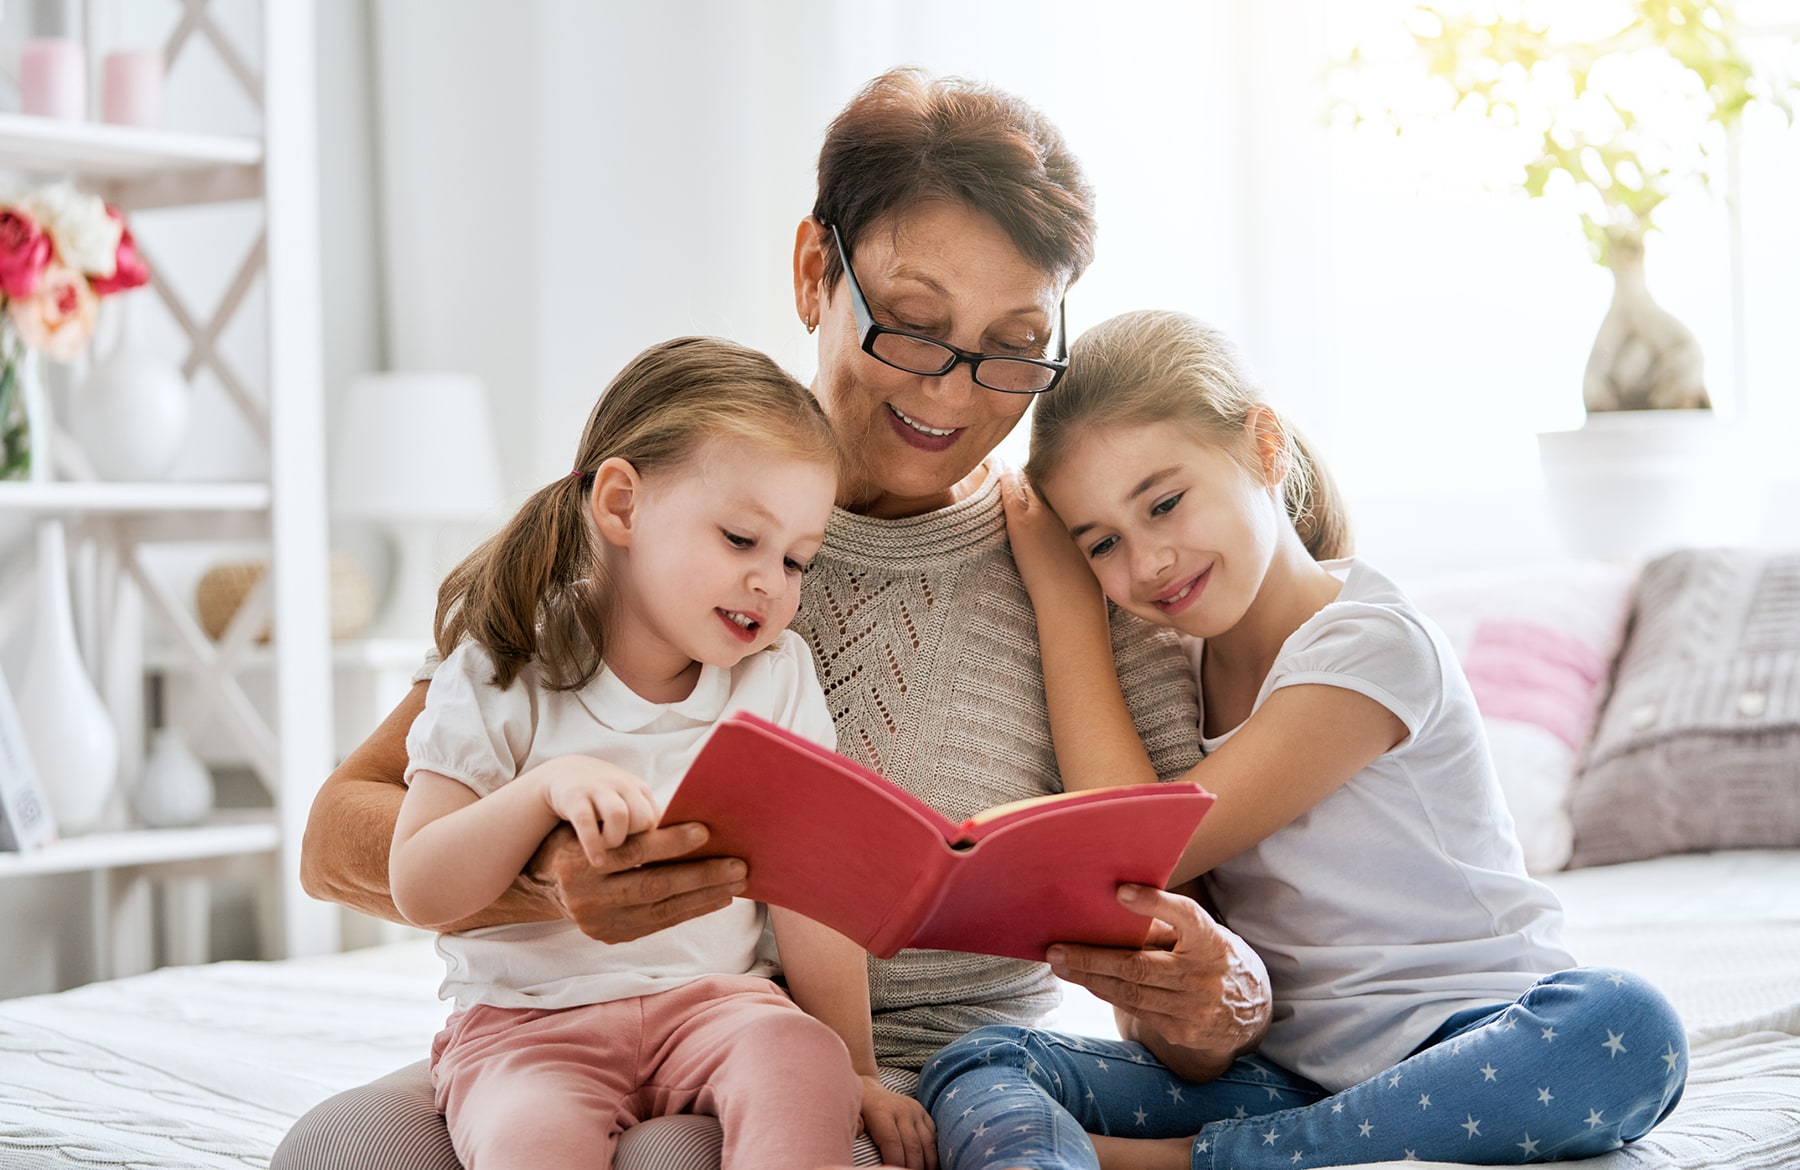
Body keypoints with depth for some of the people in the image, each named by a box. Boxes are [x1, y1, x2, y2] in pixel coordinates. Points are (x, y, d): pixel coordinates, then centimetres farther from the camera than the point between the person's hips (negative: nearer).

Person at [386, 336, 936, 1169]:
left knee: (798, 1057, -31)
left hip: (715, 1001, 3)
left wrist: (853, 1068, -1)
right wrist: (548, 787, -23)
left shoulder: (777, 678, 5)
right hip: (528, 1021, -2)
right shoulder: (503, 679, -4)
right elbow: (419, 893, -8)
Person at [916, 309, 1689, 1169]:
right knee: (977, 1068, -16)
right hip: (1274, 1073, 5)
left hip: (1462, 1052, -4)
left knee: (1626, 1030, -37)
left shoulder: (1373, 646, -12)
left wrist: (1060, 594, -7)